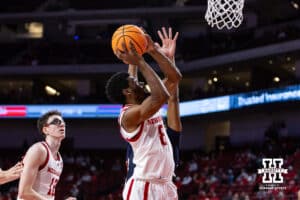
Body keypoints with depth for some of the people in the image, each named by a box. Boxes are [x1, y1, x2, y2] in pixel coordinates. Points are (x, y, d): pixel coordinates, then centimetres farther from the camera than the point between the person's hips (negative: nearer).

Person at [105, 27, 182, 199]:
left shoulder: (150, 106, 13)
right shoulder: (129, 115, -14)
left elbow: (175, 77, 16)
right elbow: (162, 96, -31)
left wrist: (154, 50, 4)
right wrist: (140, 62, -24)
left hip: (165, 185, 9)